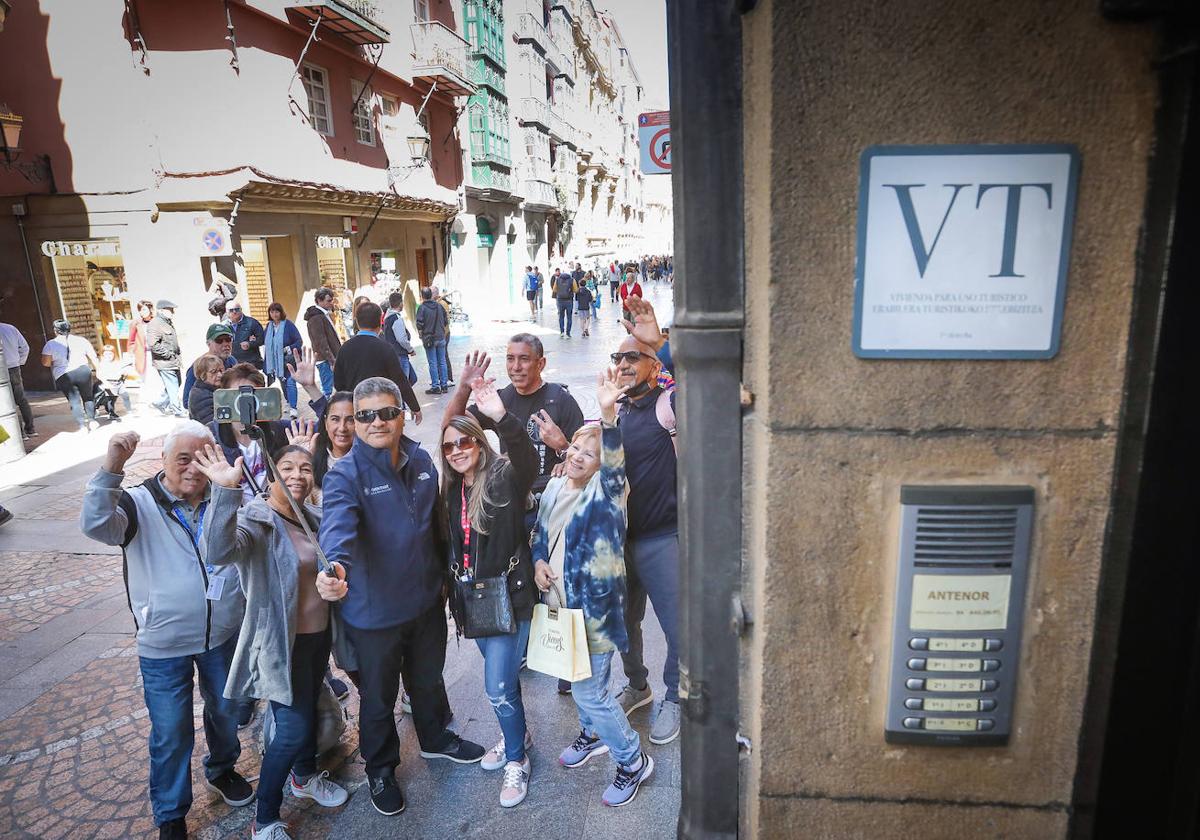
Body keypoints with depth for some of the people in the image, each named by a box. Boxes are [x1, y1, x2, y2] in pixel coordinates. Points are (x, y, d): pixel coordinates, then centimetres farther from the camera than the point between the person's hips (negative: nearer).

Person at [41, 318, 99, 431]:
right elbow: (93, 358, 6)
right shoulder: (81, 340, 6)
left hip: (63, 376, -1)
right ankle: (91, 420, 12)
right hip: (83, 371, 1)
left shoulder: (50, 344, 1)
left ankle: (82, 425, -3)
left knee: (74, 400, 2)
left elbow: (45, 363, -3)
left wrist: (56, 362, 16)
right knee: (88, 397, 17)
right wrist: (99, 370, 13)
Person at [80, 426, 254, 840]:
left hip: (223, 637, 3)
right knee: (171, 735, 9)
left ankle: (222, 769, 51)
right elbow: (96, 524, -34)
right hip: (164, 648, -3)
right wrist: (111, 469, -44)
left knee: (226, 711, 23)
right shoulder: (139, 503, -13)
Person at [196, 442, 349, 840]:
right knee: (293, 729, -3)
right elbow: (220, 552, -43)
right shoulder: (256, 520, -21)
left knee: (309, 710, 24)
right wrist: (226, 490, -53)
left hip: (319, 635, 7)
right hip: (282, 643, -7)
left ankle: (305, 776, 50)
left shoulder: (315, 518, 1)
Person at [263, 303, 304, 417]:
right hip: (275, 362, 6)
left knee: (290, 383, -15)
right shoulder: (269, 326, 8)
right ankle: (289, 403, 31)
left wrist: (290, 348, -24)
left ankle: (293, 408, -16)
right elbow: (264, 341, 19)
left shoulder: (288, 325, -10)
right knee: (283, 383, 15)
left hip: (289, 360, -6)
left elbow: (299, 341, -11)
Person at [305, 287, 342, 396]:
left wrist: (334, 359, 18)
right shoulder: (316, 318, -12)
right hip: (326, 361, -9)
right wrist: (332, 361, -21)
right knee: (327, 389, -8)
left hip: (331, 359, 9)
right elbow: (321, 343, -18)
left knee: (327, 389, 11)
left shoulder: (324, 315, 18)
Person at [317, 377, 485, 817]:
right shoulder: (346, 475, -19)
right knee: (378, 697, 16)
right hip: (374, 612, -4)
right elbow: (337, 523, -40)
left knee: (428, 679, 26)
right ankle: (380, 769, 42)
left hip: (427, 599, 5)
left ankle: (434, 738, 54)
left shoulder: (422, 461, -3)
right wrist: (336, 564, -60)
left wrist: (442, 576, 16)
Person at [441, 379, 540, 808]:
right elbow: (452, 548, 14)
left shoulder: (505, 478, -13)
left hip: (508, 595, -6)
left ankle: (517, 760, 20)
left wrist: (502, 417, -51)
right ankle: (515, 733, 46)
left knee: (498, 687, -4)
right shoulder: (451, 490, 6)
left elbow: (528, 460, -37)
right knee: (501, 679, 21)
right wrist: (455, 591, 12)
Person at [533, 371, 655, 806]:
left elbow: (615, 465, -39)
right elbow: (540, 533, 17)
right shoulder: (554, 486, 3)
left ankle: (633, 760, 24)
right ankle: (592, 734, 51)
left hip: (594, 608, -7)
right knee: (579, 683, 24)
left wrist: (608, 416, -55)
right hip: (561, 605, 7)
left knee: (588, 691, 1)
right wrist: (539, 562, -3)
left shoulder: (605, 493, -16)